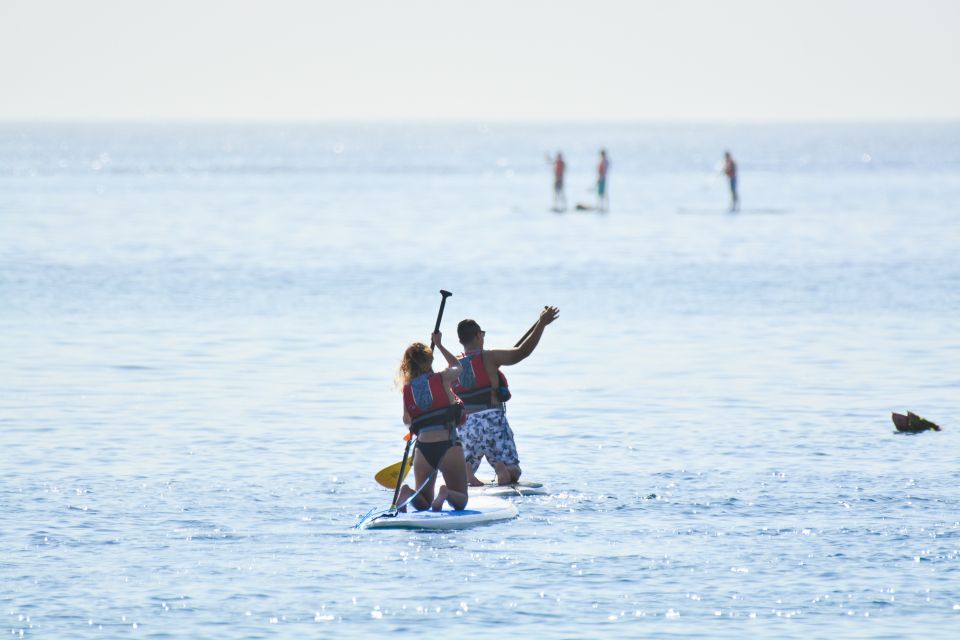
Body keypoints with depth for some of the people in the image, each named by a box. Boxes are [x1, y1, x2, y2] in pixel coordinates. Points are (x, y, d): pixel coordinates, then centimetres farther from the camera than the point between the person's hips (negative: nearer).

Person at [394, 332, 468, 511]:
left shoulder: (407, 390, 5)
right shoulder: (443, 378, 0)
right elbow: (458, 367, 24)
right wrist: (439, 344, 35)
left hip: (423, 449, 2)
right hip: (449, 447, -2)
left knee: (423, 503, 16)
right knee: (460, 502, 9)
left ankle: (407, 494, -18)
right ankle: (446, 494, -27)